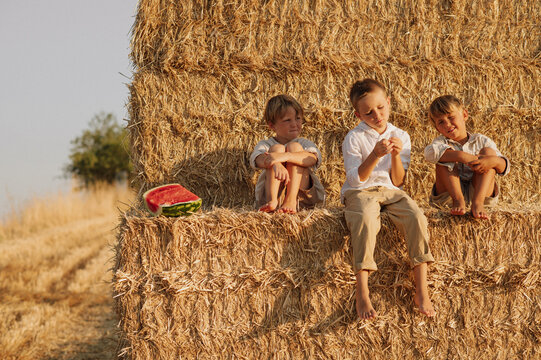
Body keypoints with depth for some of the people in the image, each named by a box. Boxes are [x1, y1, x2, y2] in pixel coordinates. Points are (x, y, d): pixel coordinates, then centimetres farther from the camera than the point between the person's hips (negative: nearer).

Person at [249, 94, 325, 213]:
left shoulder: (305, 143, 13)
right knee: (277, 148, -14)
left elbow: (312, 159, -15)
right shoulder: (265, 145, 13)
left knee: (294, 146, -12)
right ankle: (272, 200, -34)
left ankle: (291, 200, -31)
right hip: (272, 193, 0)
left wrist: (285, 156, -33)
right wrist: (276, 164, -39)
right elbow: (258, 159, -15)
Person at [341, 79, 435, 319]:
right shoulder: (354, 138, 1)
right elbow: (356, 179, -8)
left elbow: (398, 182, 7)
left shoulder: (400, 136, 11)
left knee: (417, 218, -27)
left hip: (390, 191, 3)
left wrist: (396, 155, -10)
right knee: (366, 221, -37)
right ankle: (362, 295, -39)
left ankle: (422, 292, -26)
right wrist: (375, 155, -19)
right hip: (360, 192, -3)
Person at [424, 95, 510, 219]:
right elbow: (430, 152, -20)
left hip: (479, 192, 1)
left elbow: (504, 167, 1)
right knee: (444, 157, -13)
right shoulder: (442, 142, 8)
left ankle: (478, 202, -33)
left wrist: (494, 161, -26)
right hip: (449, 194, -1)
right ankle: (458, 200, -32)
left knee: (488, 151, -12)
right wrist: (463, 157, -33)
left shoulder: (481, 141, 11)